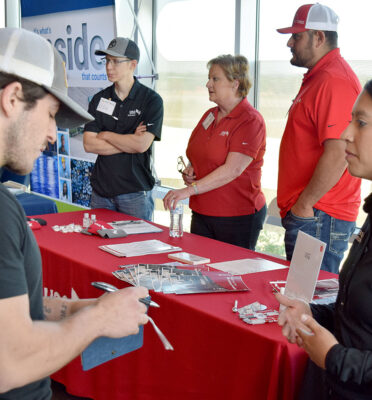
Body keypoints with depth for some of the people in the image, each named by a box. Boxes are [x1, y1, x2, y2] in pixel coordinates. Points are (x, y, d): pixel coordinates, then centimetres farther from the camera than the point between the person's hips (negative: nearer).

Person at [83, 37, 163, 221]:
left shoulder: (151, 100, -4)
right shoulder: (99, 99, 8)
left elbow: (142, 144, -16)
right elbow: (89, 144, -2)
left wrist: (106, 135, -5)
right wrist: (129, 142, -11)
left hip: (135, 193, -4)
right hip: (101, 190, 4)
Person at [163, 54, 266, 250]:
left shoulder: (250, 120, -12)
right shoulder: (209, 116, 12)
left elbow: (232, 169, -22)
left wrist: (190, 190, -28)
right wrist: (189, 171, 2)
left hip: (238, 218, -7)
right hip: (202, 213, 7)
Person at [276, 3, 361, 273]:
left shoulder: (334, 81, -17)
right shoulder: (318, 78, 19)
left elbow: (338, 154, -25)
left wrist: (304, 205, -17)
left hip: (318, 218, -11)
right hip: (308, 214, 11)